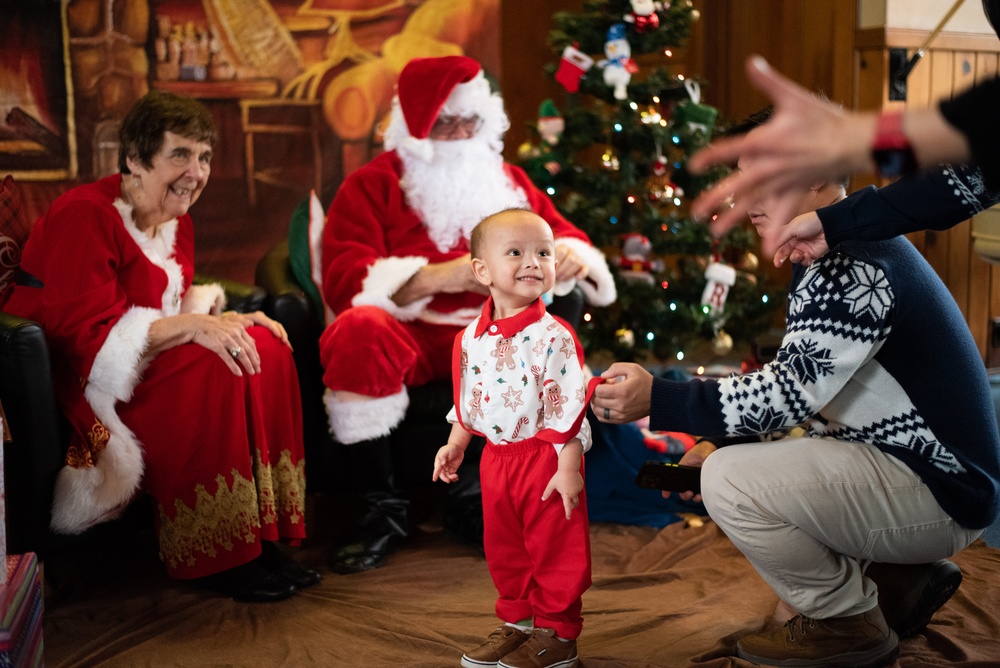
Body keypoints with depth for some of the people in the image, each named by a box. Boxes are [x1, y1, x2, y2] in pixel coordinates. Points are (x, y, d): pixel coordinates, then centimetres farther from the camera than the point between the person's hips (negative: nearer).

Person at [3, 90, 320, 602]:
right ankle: (209, 559, -21)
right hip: (70, 381, -9)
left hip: (145, 361, 9)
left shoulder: (176, 223, 12)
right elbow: (85, 334, -24)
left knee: (266, 347, -12)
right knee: (211, 368, -29)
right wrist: (190, 326, -28)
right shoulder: (84, 216, -17)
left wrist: (224, 320, -6)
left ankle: (259, 536, -12)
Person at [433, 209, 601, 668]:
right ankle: (517, 623, 32)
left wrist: (568, 467, -19)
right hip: (497, 458, 6)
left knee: (554, 547, 4)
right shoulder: (472, 337, 3)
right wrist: (455, 444, 15)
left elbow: (569, 407, -17)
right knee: (503, 548, 16)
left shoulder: (552, 337, -15)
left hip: (545, 457, -6)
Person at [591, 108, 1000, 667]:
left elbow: (792, 392, -28)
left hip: (939, 494, -11)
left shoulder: (857, 266, -22)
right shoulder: (830, 259, 12)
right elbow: (794, 388, 14)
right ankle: (901, 579, 16)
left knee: (731, 481, -22)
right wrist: (720, 443, 2)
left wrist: (658, 401, -28)